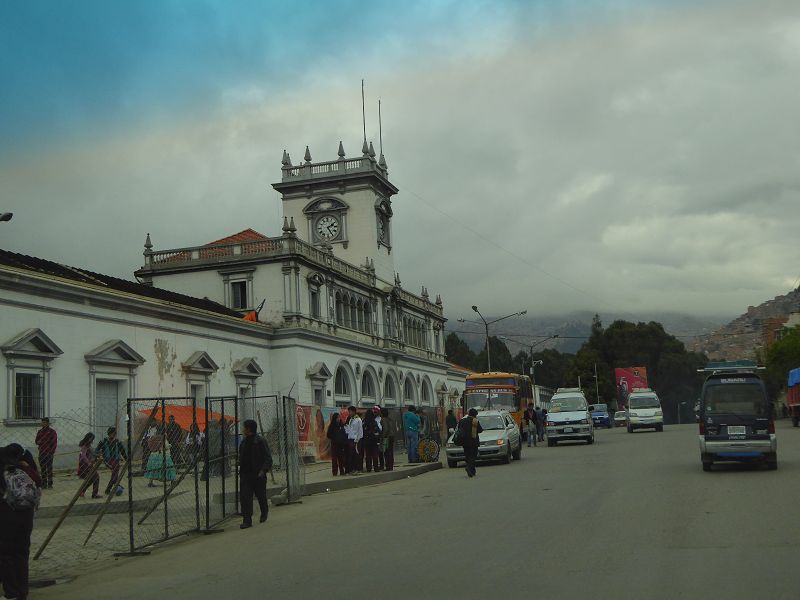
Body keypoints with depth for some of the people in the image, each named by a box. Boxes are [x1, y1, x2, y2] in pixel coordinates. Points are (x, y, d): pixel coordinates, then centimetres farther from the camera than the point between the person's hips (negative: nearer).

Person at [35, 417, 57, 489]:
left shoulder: (52, 432, -2)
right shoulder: (40, 432, 13)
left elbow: (54, 443, -4)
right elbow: (37, 441, 18)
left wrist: (52, 452, -12)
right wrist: (38, 442, -7)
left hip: (49, 453, -5)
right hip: (41, 453, 5)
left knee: (49, 469, -6)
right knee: (42, 469, 7)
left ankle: (50, 484, -4)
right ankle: (44, 484, 12)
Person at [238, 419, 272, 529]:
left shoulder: (260, 441, -10)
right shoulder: (244, 442, 9)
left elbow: (268, 458, -12)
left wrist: (263, 470, -21)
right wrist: (241, 469, 14)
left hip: (258, 475, -5)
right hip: (245, 474, 5)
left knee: (261, 495, 12)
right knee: (245, 497, -6)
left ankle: (264, 512, 40)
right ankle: (247, 520, -5)